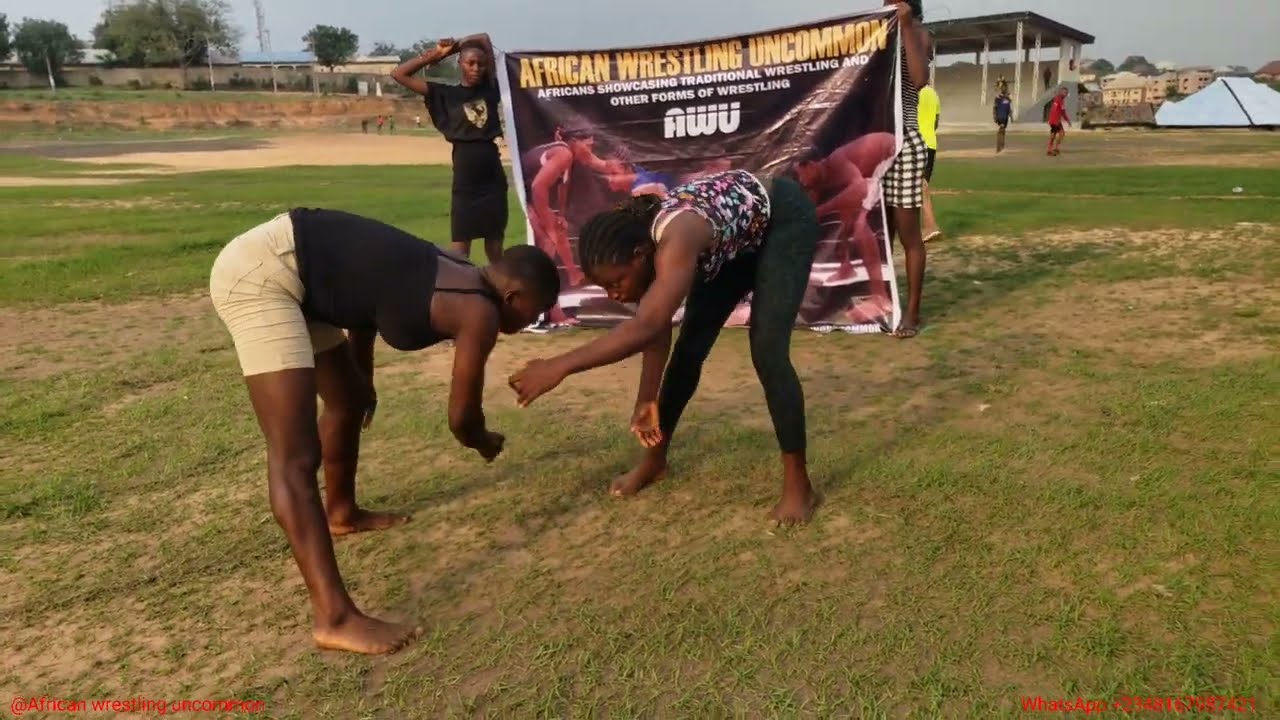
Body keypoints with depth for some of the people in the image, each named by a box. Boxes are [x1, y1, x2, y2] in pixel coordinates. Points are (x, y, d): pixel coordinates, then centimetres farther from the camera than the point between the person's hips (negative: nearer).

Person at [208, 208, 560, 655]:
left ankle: (342, 512, 47)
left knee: (348, 400, 25)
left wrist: (363, 380, 35)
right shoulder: (480, 312, -13)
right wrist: (486, 444, 18)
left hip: (276, 263, 11)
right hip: (259, 272, -11)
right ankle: (334, 618, -12)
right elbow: (461, 420, -4)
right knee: (296, 457, -14)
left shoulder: (455, 281, 13)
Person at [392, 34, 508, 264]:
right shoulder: (446, 94, 1)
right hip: (465, 181, -3)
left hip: (493, 178, 3)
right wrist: (433, 55, 1)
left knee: (495, 246, 11)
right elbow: (399, 74, -1)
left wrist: (456, 45, 10)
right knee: (460, 249, -1)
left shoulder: (489, 89, 7)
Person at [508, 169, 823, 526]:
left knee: (767, 352, -18)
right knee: (690, 346, 6)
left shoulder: (676, 242, -43)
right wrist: (648, 400, -10)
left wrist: (560, 366, -56)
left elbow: (645, 327, -54)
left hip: (784, 220, -7)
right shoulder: (639, 240, -18)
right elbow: (655, 329, -8)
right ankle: (655, 459, 22)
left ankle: (798, 484, -6)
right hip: (737, 239, 7)